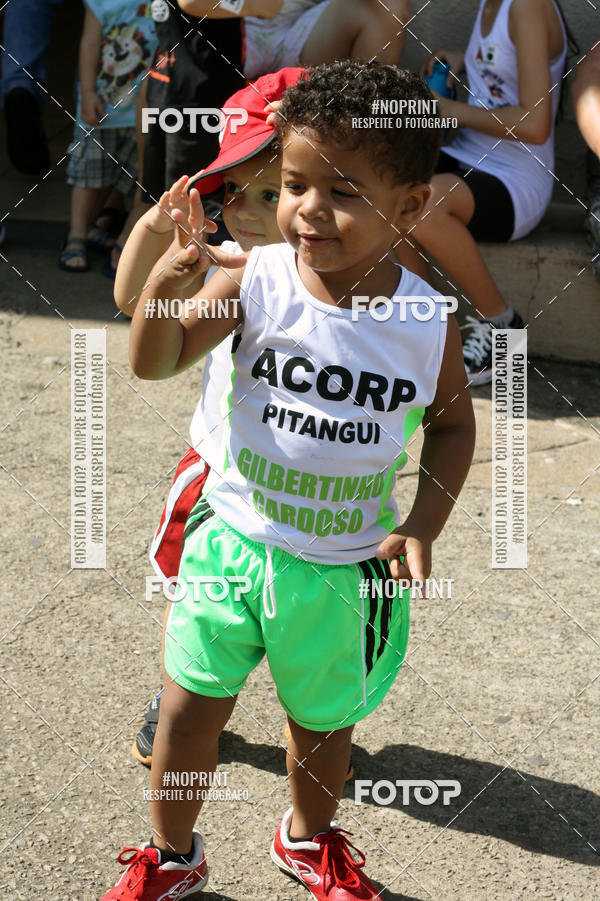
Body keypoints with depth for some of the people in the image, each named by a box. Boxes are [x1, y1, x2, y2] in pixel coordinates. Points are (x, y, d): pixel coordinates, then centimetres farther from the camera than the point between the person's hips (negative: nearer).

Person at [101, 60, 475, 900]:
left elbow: (452, 423, 3)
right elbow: (156, 361, -16)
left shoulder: (428, 321, -13)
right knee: (189, 709, 12)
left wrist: (423, 524, -8)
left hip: (342, 567, 1)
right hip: (234, 540, 0)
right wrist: (166, 283, -35)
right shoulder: (255, 279, -16)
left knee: (323, 723, 20)